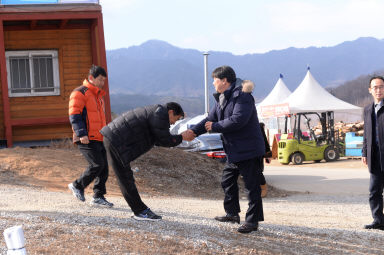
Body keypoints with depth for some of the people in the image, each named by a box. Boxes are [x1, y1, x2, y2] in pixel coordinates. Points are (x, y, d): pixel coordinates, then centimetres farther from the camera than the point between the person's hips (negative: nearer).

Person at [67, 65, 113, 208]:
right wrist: (82, 134, -23)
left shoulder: (98, 96, 23)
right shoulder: (79, 93, -6)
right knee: (97, 164, -16)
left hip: (98, 138, 9)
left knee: (104, 167, 3)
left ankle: (98, 197, 11)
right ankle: (77, 186, 3)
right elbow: (74, 116, -14)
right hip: (86, 139, -9)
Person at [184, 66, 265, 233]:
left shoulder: (242, 96, -19)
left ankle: (252, 221, -1)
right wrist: (194, 131, -5)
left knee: (251, 186, -4)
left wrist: (215, 127, -20)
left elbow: (238, 120, -29)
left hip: (249, 150, -10)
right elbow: (211, 118, 10)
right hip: (233, 150, 10)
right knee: (227, 181, 19)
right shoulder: (221, 98, 12)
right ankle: (232, 213, 32)